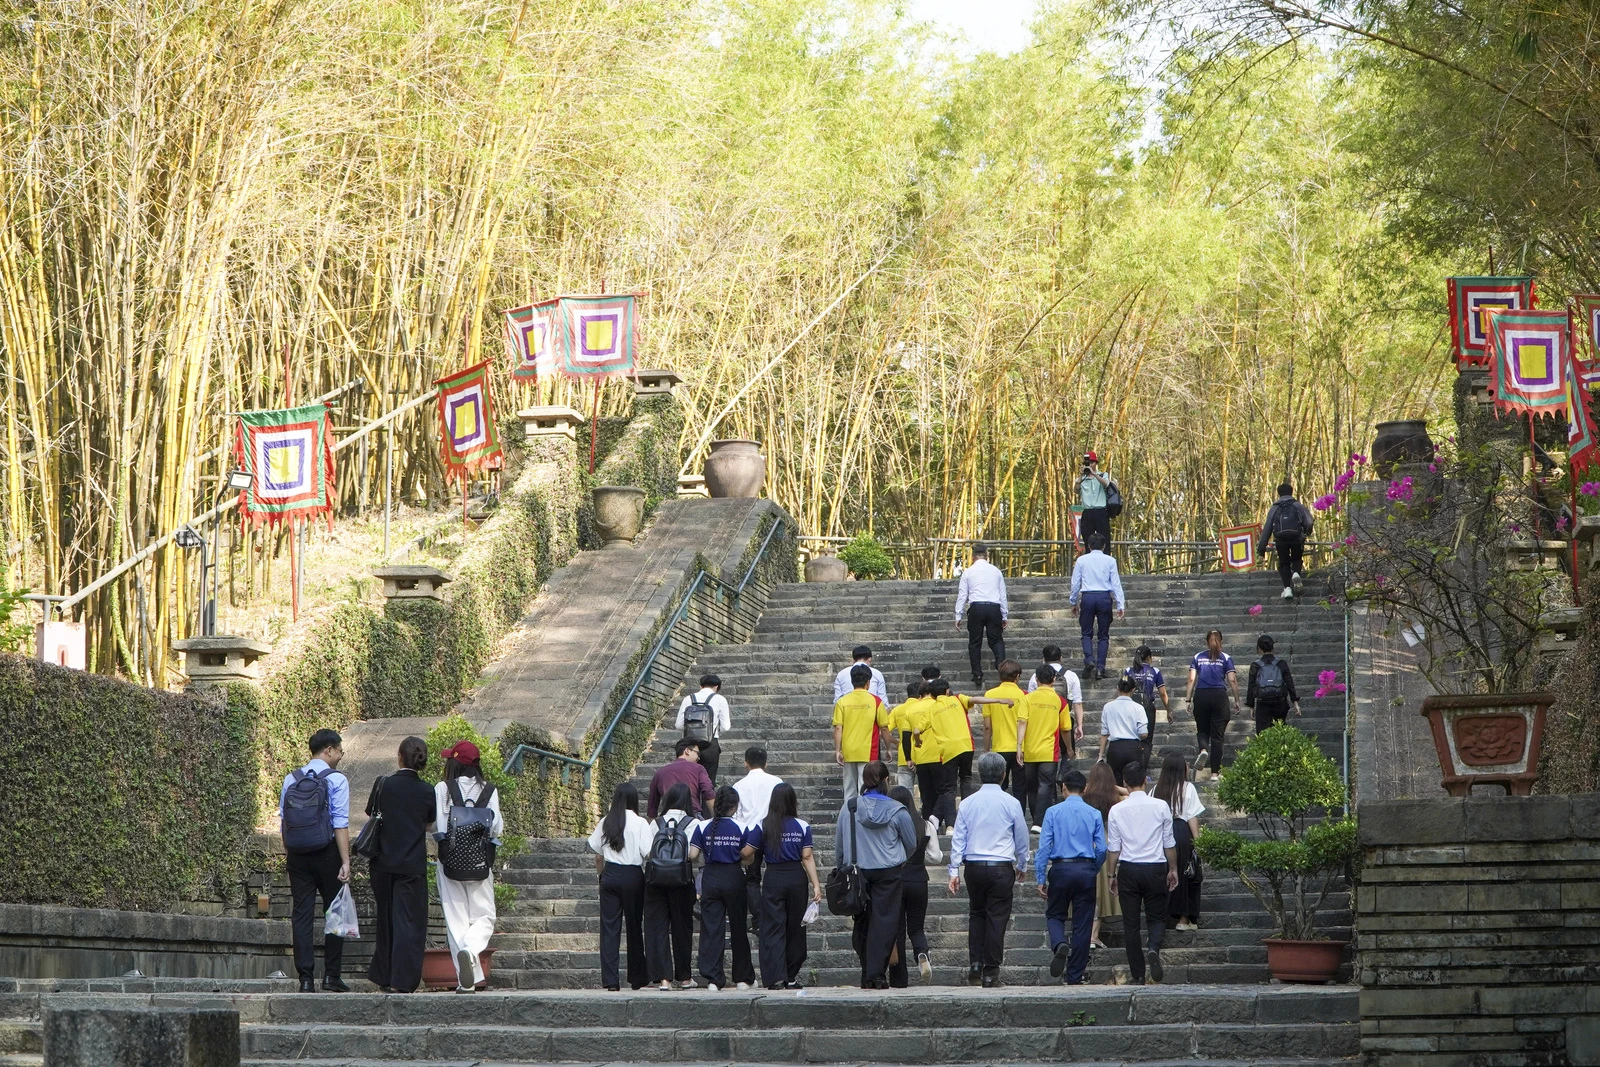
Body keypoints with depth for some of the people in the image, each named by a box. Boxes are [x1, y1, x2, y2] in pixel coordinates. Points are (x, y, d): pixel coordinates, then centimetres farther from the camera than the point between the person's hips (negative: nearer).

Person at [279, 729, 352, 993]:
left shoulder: (291, 779, 7)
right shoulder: (336, 780, -8)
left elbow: (283, 819, 10)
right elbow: (340, 823, -13)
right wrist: (345, 862, -14)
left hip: (297, 854, 4)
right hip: (327, 852, -4)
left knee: (301, 914, 4)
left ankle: (306, 979, 1)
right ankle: (331, 975, 6)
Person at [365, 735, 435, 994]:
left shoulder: (382, 784, -5)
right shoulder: (426, 791, -5)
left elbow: (370, 813, 5)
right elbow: (429, 821, 7)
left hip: (383, 863, 2)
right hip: (413, 864, -2)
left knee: (385, 920, 15)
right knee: (408, 921, 1)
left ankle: (384, 976, 23)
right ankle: (402, 980, -6)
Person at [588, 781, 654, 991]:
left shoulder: (606, 822, 4)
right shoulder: (640, 823, -6)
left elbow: (597, 855, 8)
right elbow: (648, 854, -10)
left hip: (610, 874, 2)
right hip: (633, 875, -2)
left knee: (609, 927, 2)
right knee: (634, 926, 10)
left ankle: (610, 980, -4)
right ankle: (637, 978, 17)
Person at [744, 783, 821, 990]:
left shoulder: (763, 826, -4)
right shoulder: (802, 826, -2)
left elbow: (747, 853, -4)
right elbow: (807, 857, -5)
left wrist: (757, 858, 19)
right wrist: (816, 885, -4)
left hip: (773, 879, -1)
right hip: (797, 878, 1)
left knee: (773, 928, 0)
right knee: (795, 927, 12)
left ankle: (776, 978, -10)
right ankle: (792, 977, 18)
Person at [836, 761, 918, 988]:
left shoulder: (849, 807, -3)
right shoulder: (897, 811, -7)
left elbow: (838, 844, 4)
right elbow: (912, 845, 5)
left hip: (857, 872, 2)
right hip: (889, 873, -2)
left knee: (862, 921, 11)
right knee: (884, 921, 0)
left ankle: (867, 974, 13)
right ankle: (877, 974, -6)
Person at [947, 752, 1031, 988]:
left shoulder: (968, 803, 2)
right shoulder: (1011, 803, -3)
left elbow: (958, 838, 2)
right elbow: (1021, 838, 7)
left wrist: (954, 871, 6)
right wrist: (1022, 866, 22)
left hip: (974, 868, 2)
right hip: (1002, 867, -2)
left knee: (976, 914, 18)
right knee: (997, 918, 2)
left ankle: (975, 964, 9)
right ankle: (991, 973, 2)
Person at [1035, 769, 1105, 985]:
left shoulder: (1053, 812, -1)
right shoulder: (1094, 814, 2)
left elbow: (1044, 846, -5)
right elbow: (1102, 849, 2)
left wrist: (1040, 878, -1)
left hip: (1061, 869, -1)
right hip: (1086, 869, 1)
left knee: (1054, 915, 15)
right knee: (1082, 923, 7)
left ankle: (1060, 944, -19)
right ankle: (1075, 977, 9)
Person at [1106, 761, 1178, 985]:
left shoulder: (1117, 810, -2)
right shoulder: (1160, 807, -3)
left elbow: (1113, 847, 2)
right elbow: (1169, 843, 1)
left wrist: (1113, 875, 12)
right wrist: (1173, 869, 13)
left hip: (1128, 869, 0)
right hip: (1155, 867, 0)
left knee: (1130, 923, 7)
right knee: (1157, 917, 12)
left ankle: (1138, 976, 5)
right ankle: (1153, 949, -20)